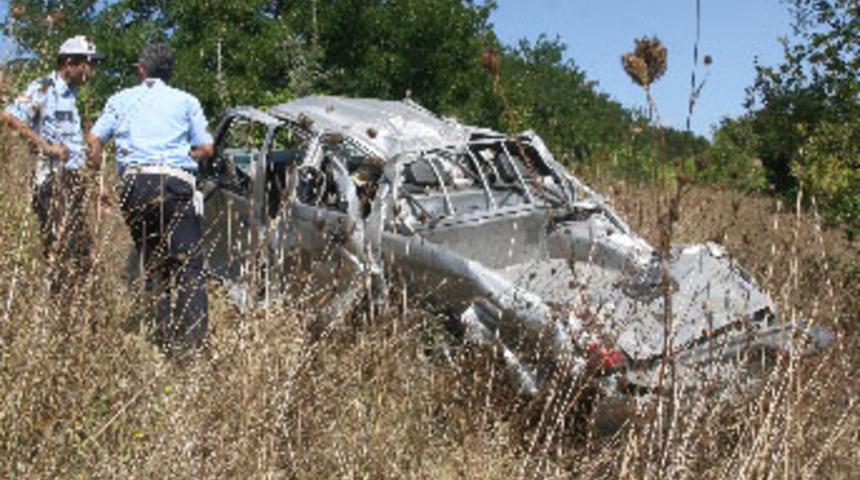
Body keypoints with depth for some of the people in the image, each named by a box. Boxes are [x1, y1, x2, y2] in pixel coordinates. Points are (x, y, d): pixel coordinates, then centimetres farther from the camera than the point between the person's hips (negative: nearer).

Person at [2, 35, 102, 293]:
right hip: (51, 177, -8)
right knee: (60, 250, -10)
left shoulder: (71, 94, 18)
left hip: (72, 179, 8)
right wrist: (45, 145, -20)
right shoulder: (41, 88, -7)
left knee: (81, 251, 8)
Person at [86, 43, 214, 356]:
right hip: (175, 183, -2)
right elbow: (206, 148, 9)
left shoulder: (121, 100, 19)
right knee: (189, 266, -5)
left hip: (134, 185, 2)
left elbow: (94, 139, 10)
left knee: (151, 263, 13)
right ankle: (191, 343, -17)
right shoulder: (186, 101, 15)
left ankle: (166, 338, 10)